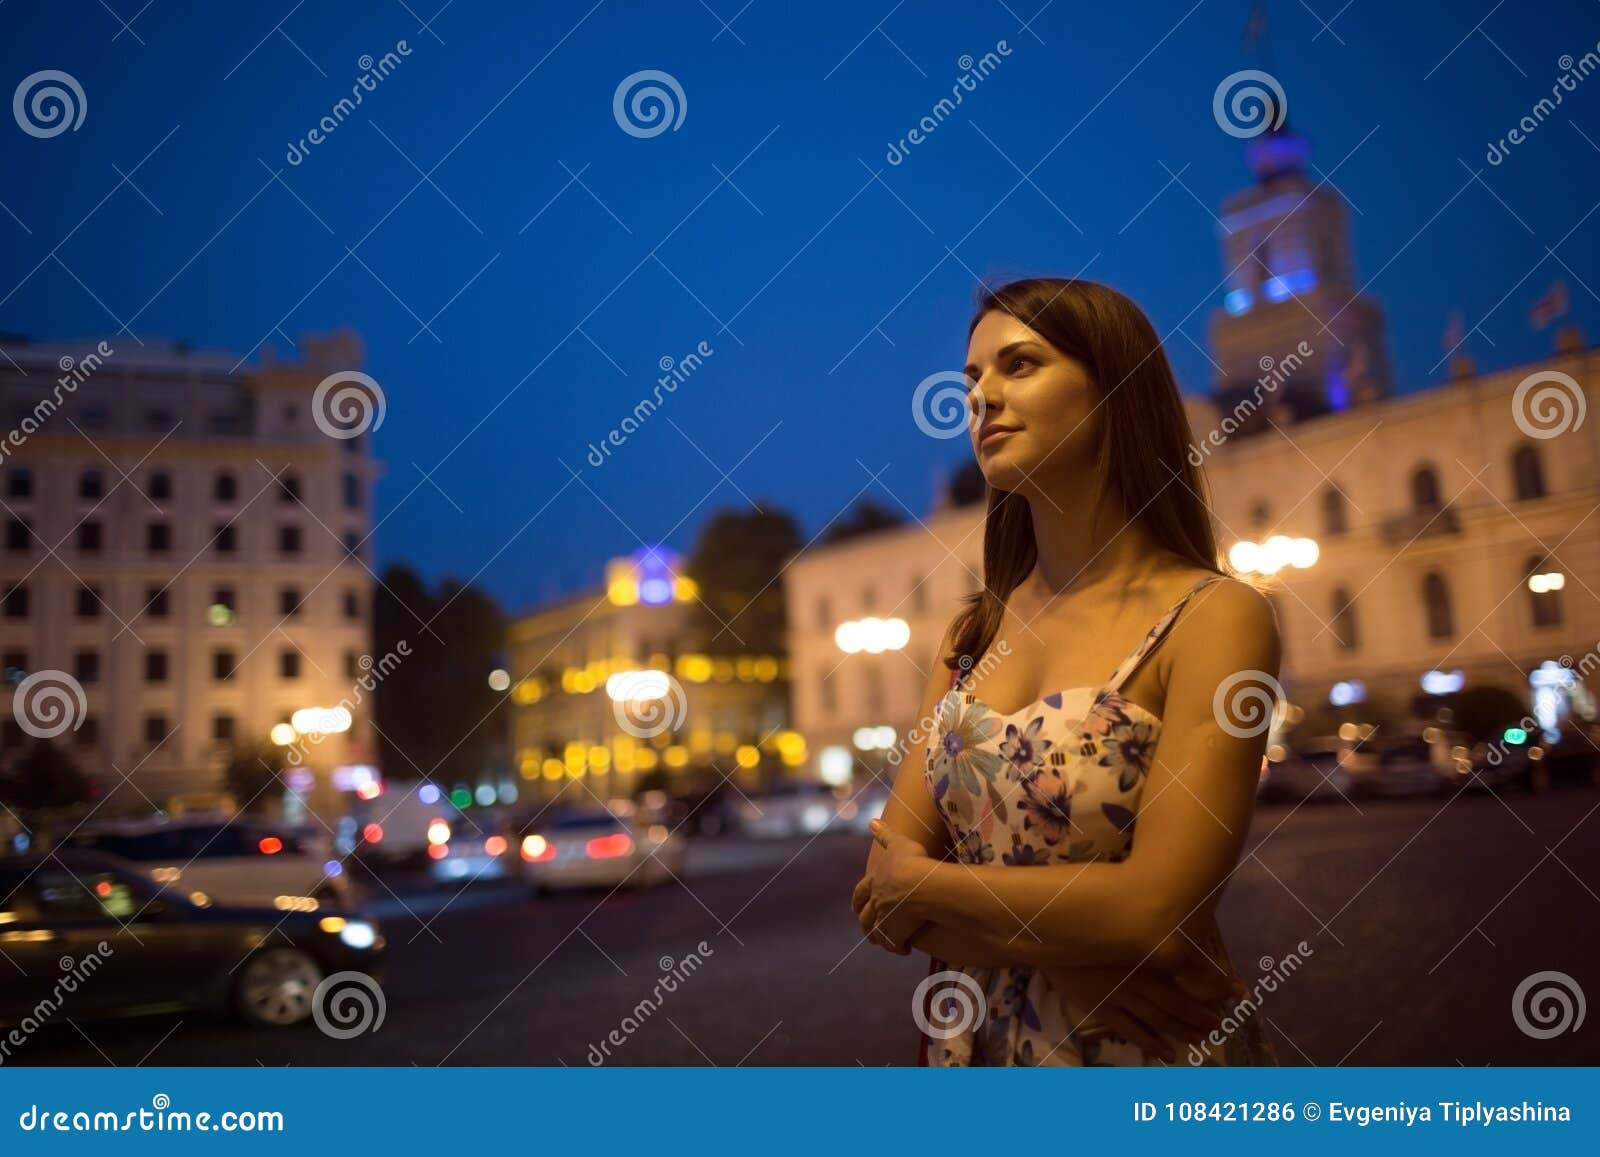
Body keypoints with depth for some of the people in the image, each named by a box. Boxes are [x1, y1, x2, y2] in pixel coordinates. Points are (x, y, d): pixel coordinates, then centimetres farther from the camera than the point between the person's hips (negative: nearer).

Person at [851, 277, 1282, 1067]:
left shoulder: (1214, 617, -15)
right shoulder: (974, 632, 1)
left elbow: (1158, 914, -24)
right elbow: (884, 880, -4)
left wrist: (922, 883, -12)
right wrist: (1063, 951, -19)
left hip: (1152, 1051, -4)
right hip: (975, 1044, 5)